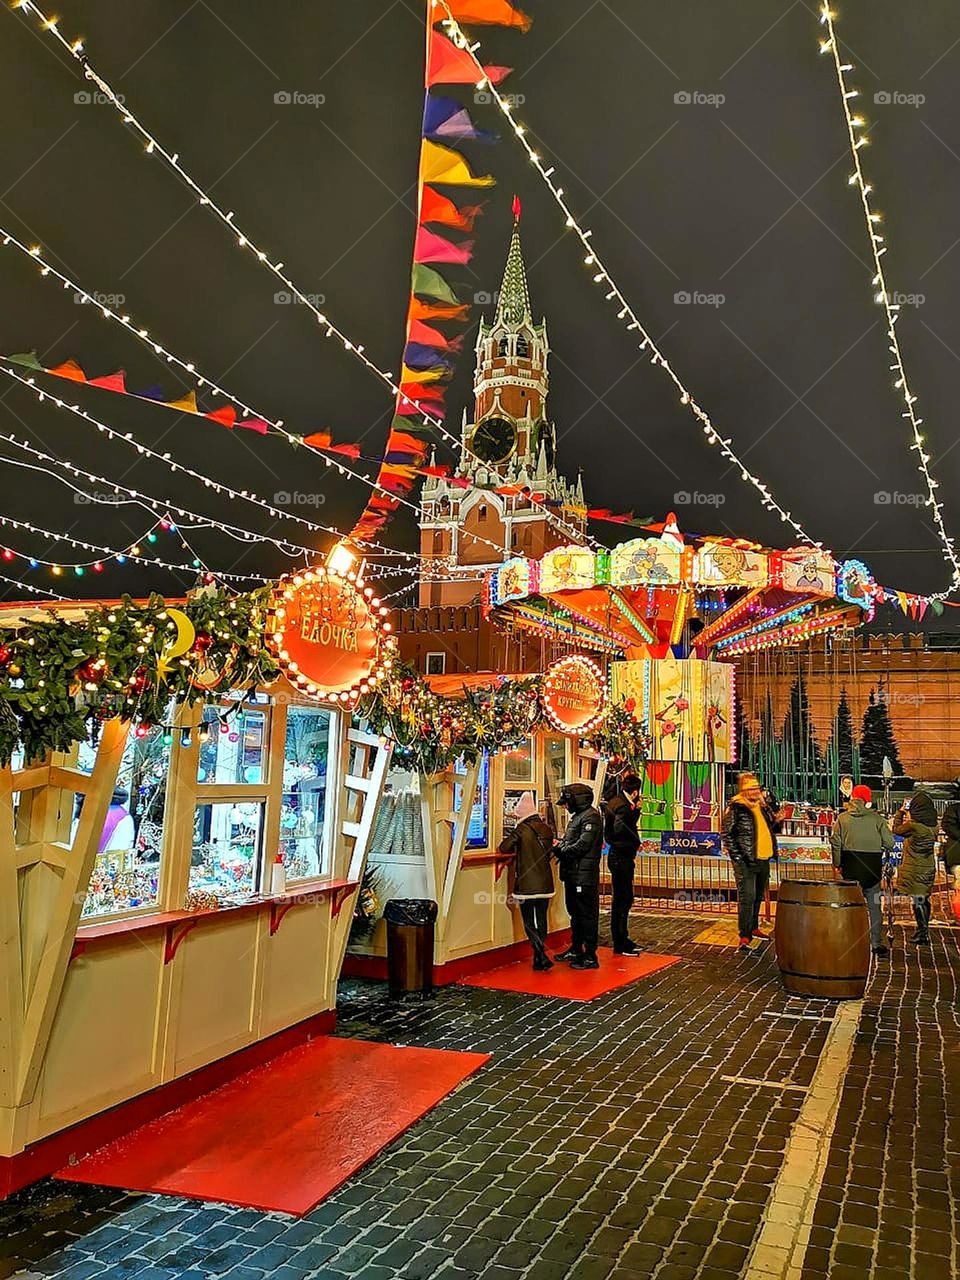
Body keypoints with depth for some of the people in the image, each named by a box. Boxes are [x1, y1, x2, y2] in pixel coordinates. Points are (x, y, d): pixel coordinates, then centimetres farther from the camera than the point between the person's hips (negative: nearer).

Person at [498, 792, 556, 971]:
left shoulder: (521, 830, -13)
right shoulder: (546, 829, 5)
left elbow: (504, 847, -9)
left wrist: (509, 837, 12)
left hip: (527, 884, -6)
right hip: (545, 883, 6)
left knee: (529, 922, 1)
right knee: (541, 920, 14)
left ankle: (542, 956, -10)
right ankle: (539, 958, 20)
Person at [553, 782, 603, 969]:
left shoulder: (590, 817, -13)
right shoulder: (577, 817, 18)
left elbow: (582, 845, -21)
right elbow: (568, 842, 18)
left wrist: (560, 850, -12)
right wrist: (559, 847, -2)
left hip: (585, 874, -10)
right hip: (572, 873, 10)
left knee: (587, 914, -4)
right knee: (575, 912, 18)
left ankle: (590, 956, 1)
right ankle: (576, 950, 30)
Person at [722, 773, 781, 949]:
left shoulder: (763, 806, 11)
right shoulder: (735, 808, -10)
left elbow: (770, 828, 25)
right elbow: (726, 833, -11)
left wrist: (777, 821, 2)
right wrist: (737, 857, -15)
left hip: (763, 860, 7)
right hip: (746, 861, -7)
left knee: (758, 897, 19)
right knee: (747, 898, -11)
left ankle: (753, 928, 34)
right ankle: (744, 937, -9)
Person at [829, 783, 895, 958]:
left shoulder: (842, 818, -1)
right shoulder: (876, 819, -5)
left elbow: (835, 843, -2)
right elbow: (890, 843, -5)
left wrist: (837, 864, 8)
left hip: (850, 867, 1)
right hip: (872, 867, -1)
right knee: (874, 906, 8)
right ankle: (876, 944, 10)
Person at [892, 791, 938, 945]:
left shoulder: (913, 826, -22)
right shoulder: (932, 827, -1)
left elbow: (896, 830, -3)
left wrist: (900, 812, 6)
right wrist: (909, 821, 14)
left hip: (915, 871, -7)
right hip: (929, 868, 7)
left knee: (918, 901, 1)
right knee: (924, 900, 16)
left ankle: (922, 935, 6)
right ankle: (924, 931, 27)